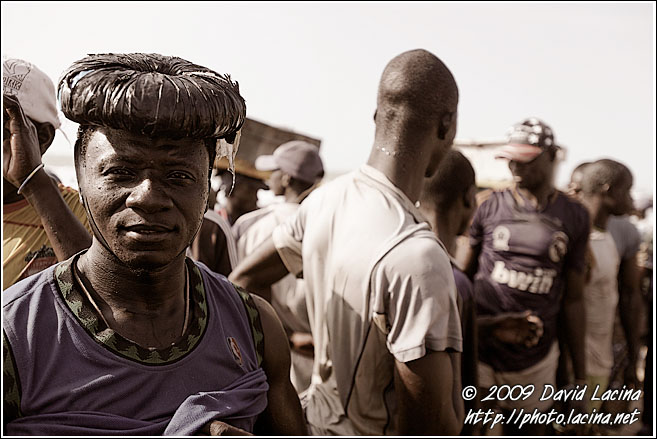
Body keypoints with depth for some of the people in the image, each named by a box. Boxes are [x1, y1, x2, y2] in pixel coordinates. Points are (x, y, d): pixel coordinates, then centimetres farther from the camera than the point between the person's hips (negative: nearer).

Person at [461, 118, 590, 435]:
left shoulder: (574, 218, 2)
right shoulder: (491, 207, 0)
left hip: (536, 359, 1)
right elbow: (464, 277, 8)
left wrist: (580, 374, 6)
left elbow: (573, 299, 6)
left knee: (525, 430, 12)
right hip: (481, 351, -1)